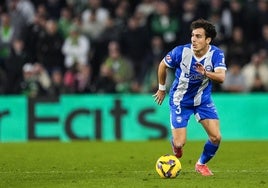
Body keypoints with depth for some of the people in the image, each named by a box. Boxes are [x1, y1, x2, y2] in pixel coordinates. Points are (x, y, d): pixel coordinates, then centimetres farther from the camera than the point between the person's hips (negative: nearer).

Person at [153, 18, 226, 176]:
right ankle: (175, 145, 35)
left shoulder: (216, 54, -19)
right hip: (180, 101, -2)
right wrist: (162, 88, 9)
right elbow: (163, 65, -2)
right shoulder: (181, 52, -22)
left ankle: (202, 164, 21)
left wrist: (205, 73, -53)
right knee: (180, 144, -7)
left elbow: (221, 77, -34)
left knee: (216, 137, -10)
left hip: (203, 99, 2)